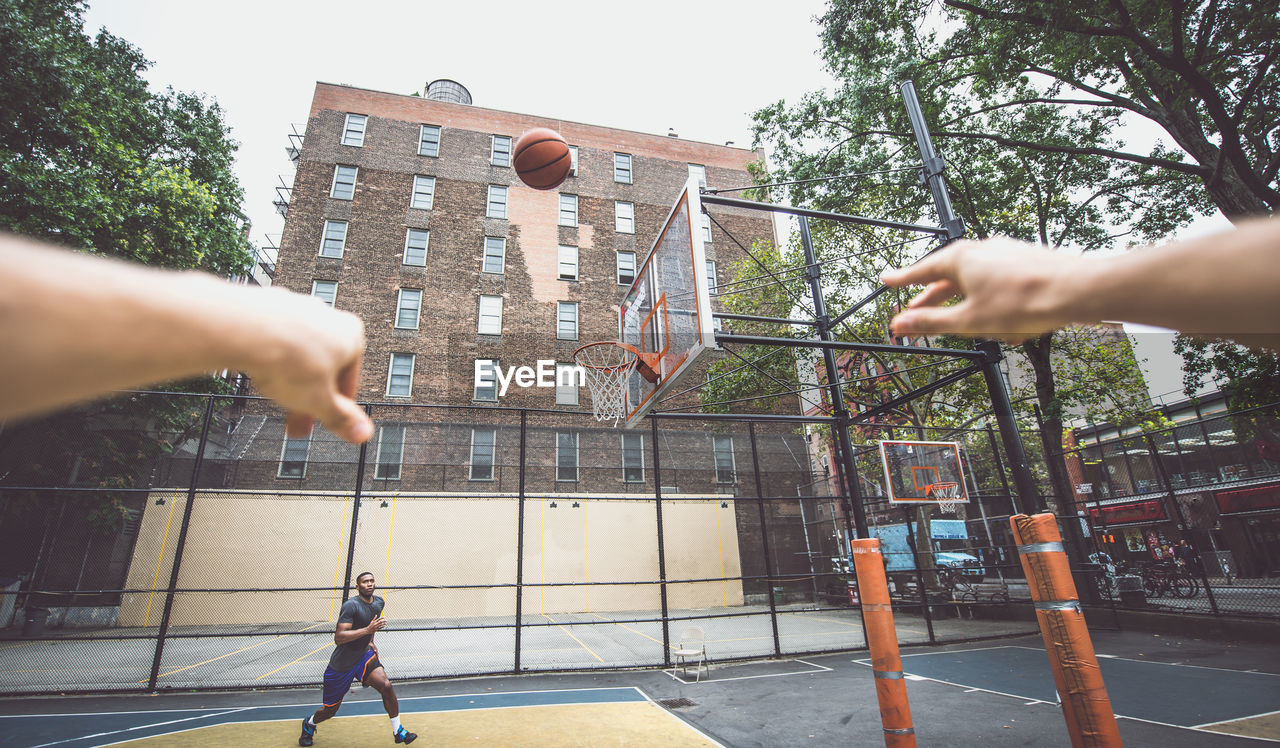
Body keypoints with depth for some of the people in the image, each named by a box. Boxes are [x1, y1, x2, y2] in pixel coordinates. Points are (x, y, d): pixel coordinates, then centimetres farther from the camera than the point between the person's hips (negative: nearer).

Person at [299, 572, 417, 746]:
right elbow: (338, 638, -32)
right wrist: (367, 630, -40)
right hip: (341, 664, -4)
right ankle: (309, 723, 48)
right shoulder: (351, 605, -24)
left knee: (386, 685, -17)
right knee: (330, 709, 12)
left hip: (364, 655, 4)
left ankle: (398, 731, -3)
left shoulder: (379, 602, -2)